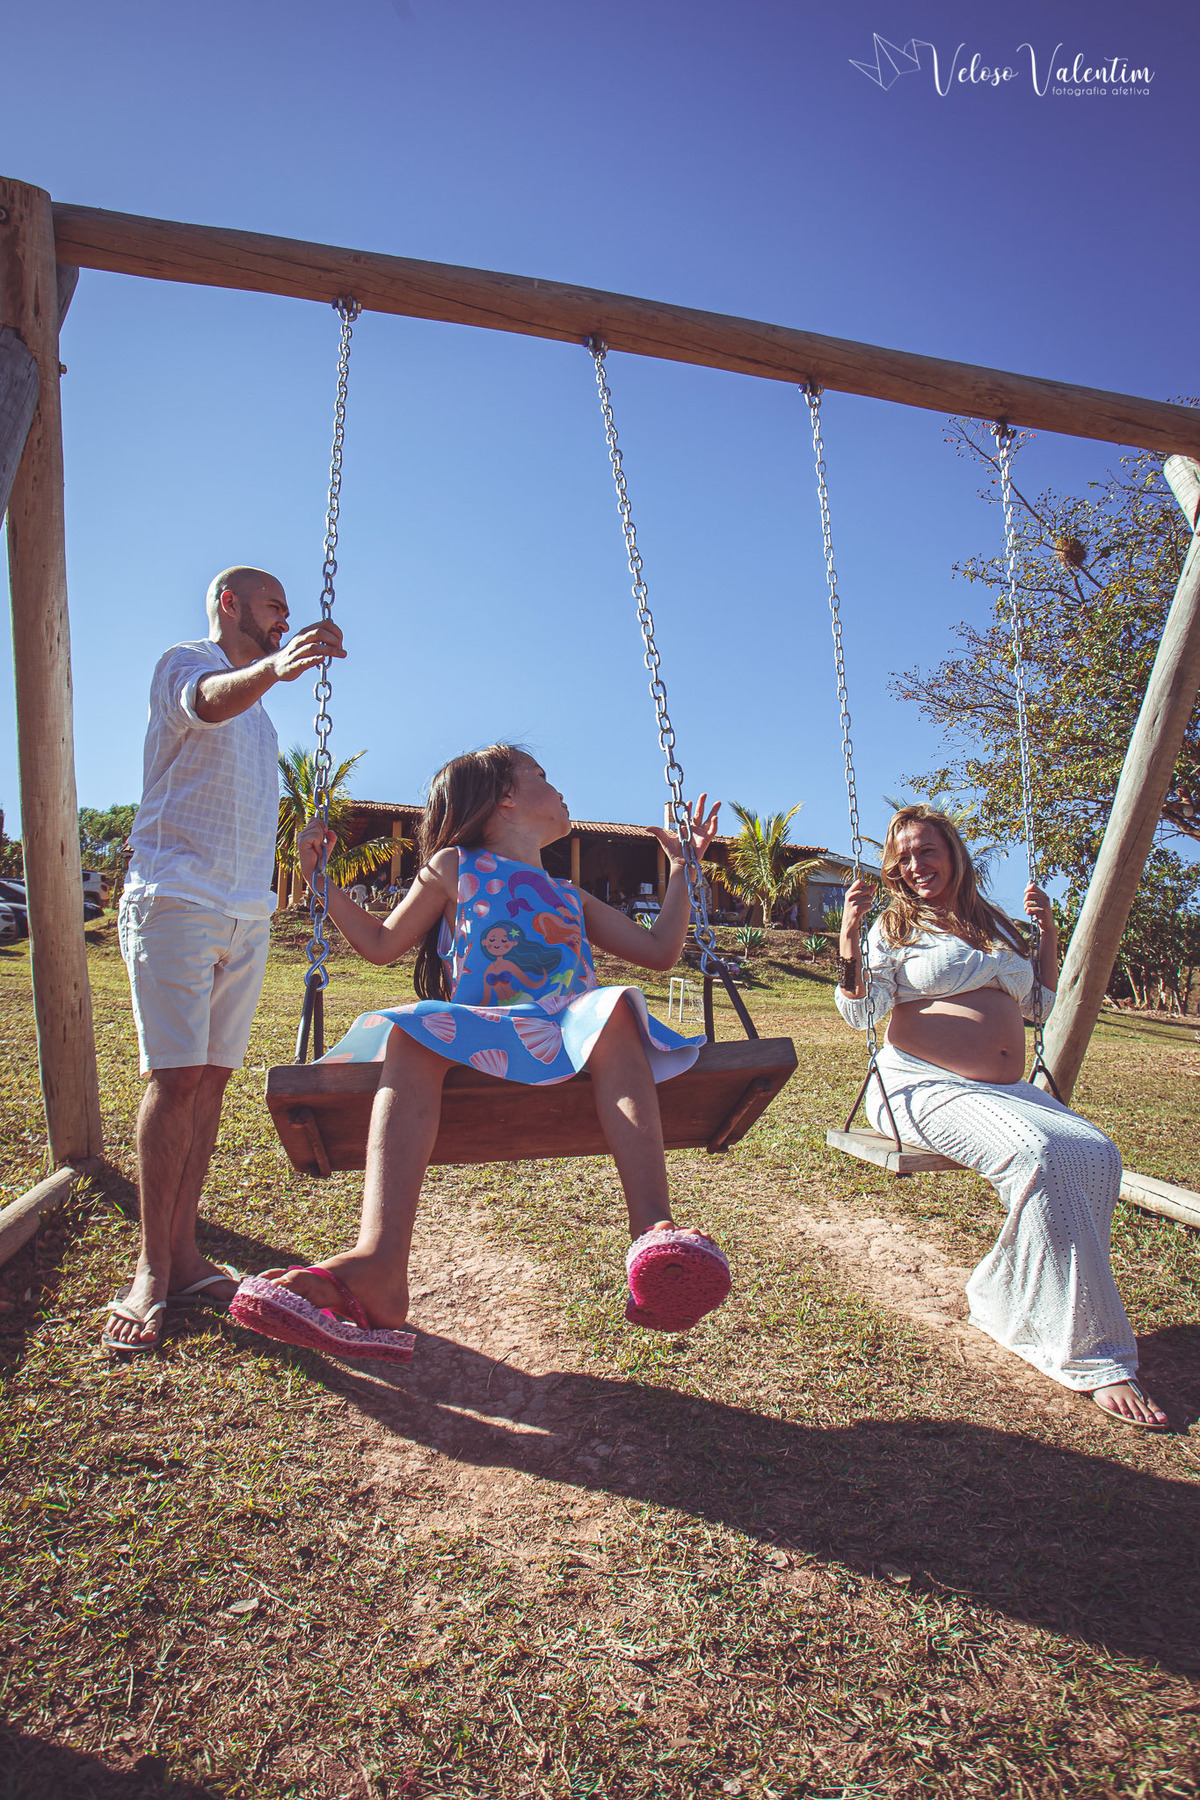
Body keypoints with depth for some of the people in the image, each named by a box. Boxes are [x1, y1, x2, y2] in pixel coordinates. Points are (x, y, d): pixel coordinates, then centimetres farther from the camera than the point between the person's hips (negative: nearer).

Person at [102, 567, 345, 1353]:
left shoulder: (259, 712, 26)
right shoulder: (184, 662, 3)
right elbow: (209, 700, -24)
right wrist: (273, 667, -43)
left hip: (247, 912, 7)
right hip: (176, 899, -7)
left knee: (212, 1077, 3)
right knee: (175, 1077, -11)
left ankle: (183, 1254, 8)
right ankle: (151, 1269, -2)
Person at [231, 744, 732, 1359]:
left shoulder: (571, 898, 33)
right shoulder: (455, 867, 25)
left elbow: (659, 951, 32)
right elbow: (382, 943, 26)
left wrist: (685, 868, 35)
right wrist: (319, 878, 22)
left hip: (570, 1044, 2)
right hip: (482, 1042, -1)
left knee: (614, 1006, -32)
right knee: (410, 1028, -33)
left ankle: (654, 1230, -51)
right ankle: (379, 1267, -49)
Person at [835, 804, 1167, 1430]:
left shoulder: (995, 925, 20)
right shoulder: (895, 926, 4)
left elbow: (1040, 1003, 28)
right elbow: (859, 1012, -7)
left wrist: (1048, 932, 17)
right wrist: (849, 935, -19)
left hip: (1009, 1090, 6)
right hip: (925, 1086, -6)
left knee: (1096, 1154, -20)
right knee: (1036, 1155, -31)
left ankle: (1009, 1303, -4)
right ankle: (1094, 1359, -19)